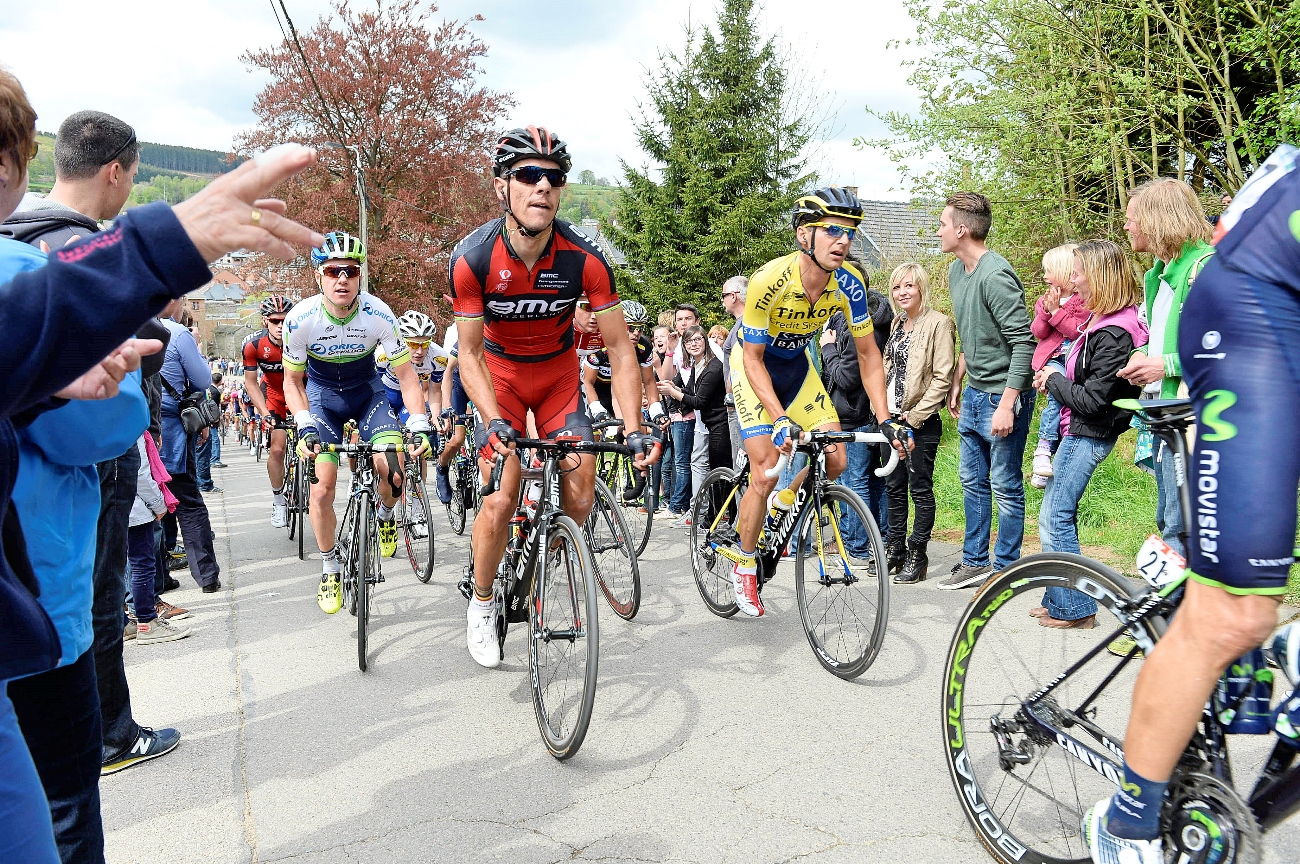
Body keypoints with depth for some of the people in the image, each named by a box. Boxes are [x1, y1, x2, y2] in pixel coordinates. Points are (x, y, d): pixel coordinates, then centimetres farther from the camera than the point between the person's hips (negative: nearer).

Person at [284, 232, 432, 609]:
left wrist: (419, 426, -28)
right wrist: (305, 427, -25)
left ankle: (385, 515, 15)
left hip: (367, 393, 0)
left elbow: (406, 374, -17)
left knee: (393, 470, -22)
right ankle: (329, 569, 11)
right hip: (321, 396, 0)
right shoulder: (301, 319, -24)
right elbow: (292, 381, -11)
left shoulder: (378, 314, -25)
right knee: (322, 488, -12)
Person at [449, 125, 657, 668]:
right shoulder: (473, 258, -26)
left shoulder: (584, 259, -25)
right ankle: (481, 604, 11)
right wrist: (492, 421, -32)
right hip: (499, 376, -1)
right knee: (500, 500, -13)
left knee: (580, 493, -8)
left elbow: (620, 348, -19)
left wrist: (634, 428, -27)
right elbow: (469, 353, -18)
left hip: (560, 376, 2)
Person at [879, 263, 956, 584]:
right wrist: (882, 408, 8)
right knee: (895, 487, 12)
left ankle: (917, 556, 8)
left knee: (920, 488, 0)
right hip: (892, 418, 7)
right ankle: (895, 549, 22)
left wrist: (915, 415, -15)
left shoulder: (938, 323, -9)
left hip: (921, 422, -7)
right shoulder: (897, 323, 14)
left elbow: (942, 377, -14)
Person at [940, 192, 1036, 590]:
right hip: (974, 394, 9)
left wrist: (1006, 405, -25)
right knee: (973, 483, 15)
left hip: (1004, 395, -9)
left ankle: (1005, 569, 14)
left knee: (1005, 488, 2)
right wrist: (956, 383, 21)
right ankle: (974, 562, 26)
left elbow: (1023, 342, -23)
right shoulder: (956, 271, 8)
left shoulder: (996, 276, -20)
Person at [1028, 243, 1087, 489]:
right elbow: (1038, 332, 10)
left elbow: (1079, 331, -10)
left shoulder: (1084, 301, 2)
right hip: (1052, 358, 2)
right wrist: (1046, 310, -5)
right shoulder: (1045, 299, 20)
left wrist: (1057, 312, -10)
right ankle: (1044, 447, -31)